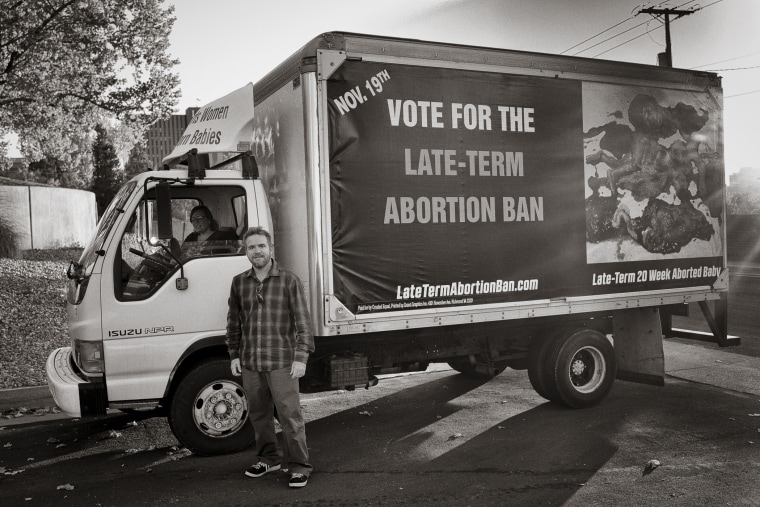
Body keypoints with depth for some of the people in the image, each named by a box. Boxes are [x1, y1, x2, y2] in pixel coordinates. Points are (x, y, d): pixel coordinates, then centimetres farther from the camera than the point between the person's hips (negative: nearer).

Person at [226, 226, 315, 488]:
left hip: (282, 362, -4)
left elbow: (302, 321, -5)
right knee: (258, 414, 15)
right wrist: (234, 355, 12)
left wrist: (301, 357, -10)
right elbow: (233, 322, 16)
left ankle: (299, 466, 9)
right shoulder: (239, 282, 9)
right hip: (250, 363, 5)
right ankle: (268, 458, 33)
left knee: (289, 415, -3)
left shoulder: (289, 280, -3)